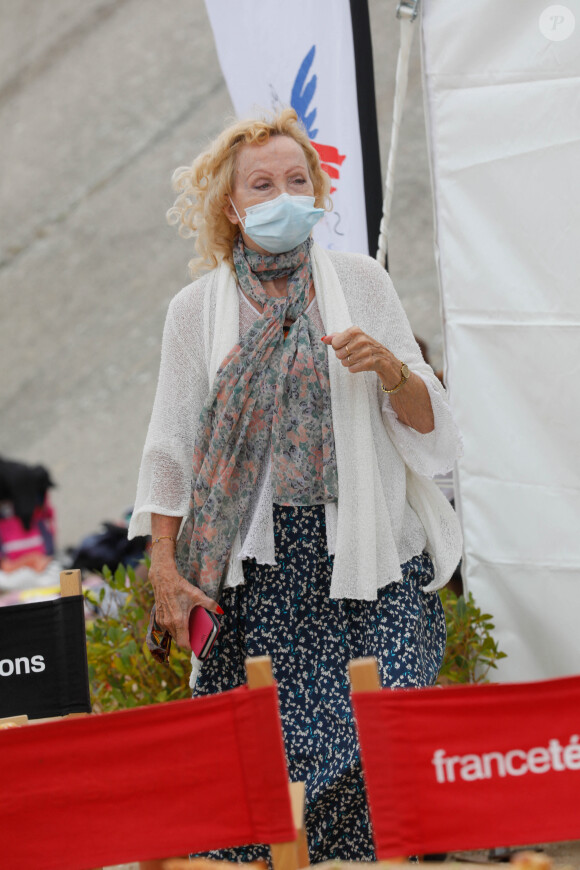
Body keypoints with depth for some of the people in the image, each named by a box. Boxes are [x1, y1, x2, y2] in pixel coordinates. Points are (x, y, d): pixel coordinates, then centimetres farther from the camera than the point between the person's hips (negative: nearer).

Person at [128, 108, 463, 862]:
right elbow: (171, 448, 9)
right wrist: (164, 566, 1)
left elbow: (430, 425, 8)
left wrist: (391, 370, -13)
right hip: (261, 562, 0)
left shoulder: (363, 283, 8)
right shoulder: (197, 308, 8)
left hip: (369, 552, 0)